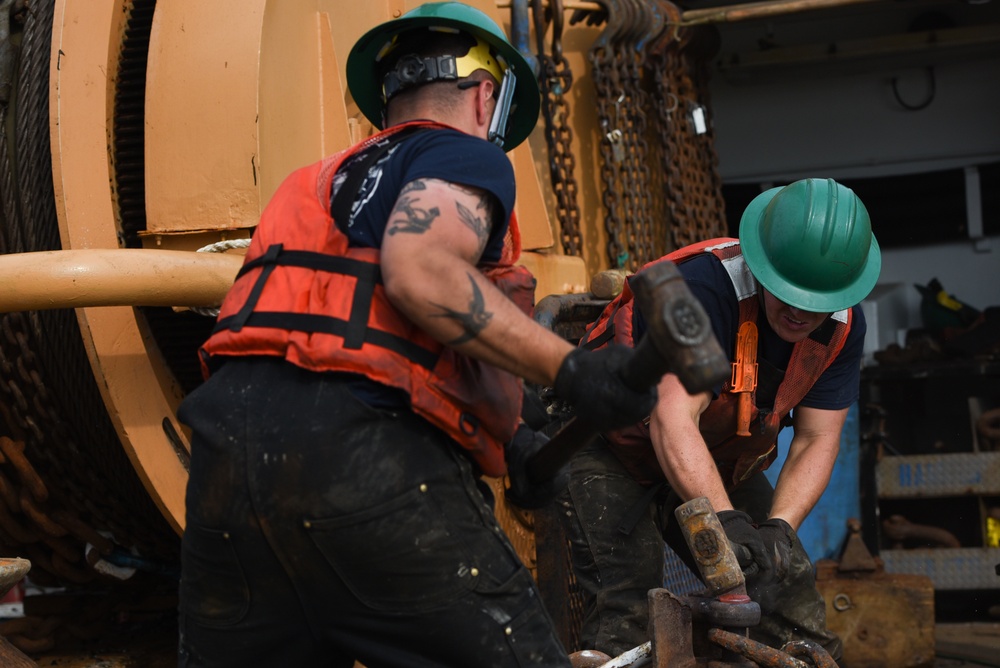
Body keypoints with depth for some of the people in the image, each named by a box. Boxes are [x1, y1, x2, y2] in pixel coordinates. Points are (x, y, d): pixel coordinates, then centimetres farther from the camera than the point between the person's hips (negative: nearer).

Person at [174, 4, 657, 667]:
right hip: (362, 455, -8)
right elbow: (419, 270, -14)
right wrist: (569, 367, -12)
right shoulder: (465, 156, 8)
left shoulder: (328, 177, 33)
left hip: (226, 449, 8)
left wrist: (506, 439, 26)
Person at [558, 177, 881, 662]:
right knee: (626, 622, -21)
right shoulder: (705, 286, -33)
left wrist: (778, 528, -29)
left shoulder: (844, 326, -12)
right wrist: (726, 522, -52)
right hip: (614, 452, -6)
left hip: (719, 466, 6)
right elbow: (673, 419, -41)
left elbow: (816, 441, -11)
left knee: (800, 622, 0)